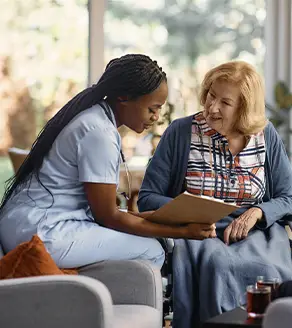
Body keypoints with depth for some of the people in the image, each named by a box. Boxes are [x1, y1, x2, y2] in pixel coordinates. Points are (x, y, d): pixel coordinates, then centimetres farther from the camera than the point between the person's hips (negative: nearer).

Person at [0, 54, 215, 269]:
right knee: (151, 251, -9)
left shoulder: (94, 117, 11)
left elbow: (101, 208, 13)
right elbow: (108, 217, -13)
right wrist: (182, 232, -12)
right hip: (40, 235, -10)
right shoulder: (99, 132, -17)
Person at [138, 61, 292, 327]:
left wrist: (257, 212, -12)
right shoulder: (180, 132, 1)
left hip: (254, 233, 2)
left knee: (267, 268, -32)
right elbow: (147, 198, 1)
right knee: (216, 263, -35)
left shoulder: (266, 136, 7)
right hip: (196, 234, -1)